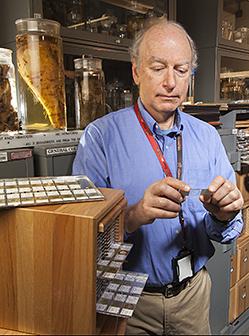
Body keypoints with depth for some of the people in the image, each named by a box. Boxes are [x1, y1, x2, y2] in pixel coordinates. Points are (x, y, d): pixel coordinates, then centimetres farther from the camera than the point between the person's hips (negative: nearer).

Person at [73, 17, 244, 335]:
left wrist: (223, 215, -22)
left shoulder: (207, 136, -2)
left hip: (194, 291, 4)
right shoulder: (100, 135, -14)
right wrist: (134, 216, -37)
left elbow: (226, 232, -1)